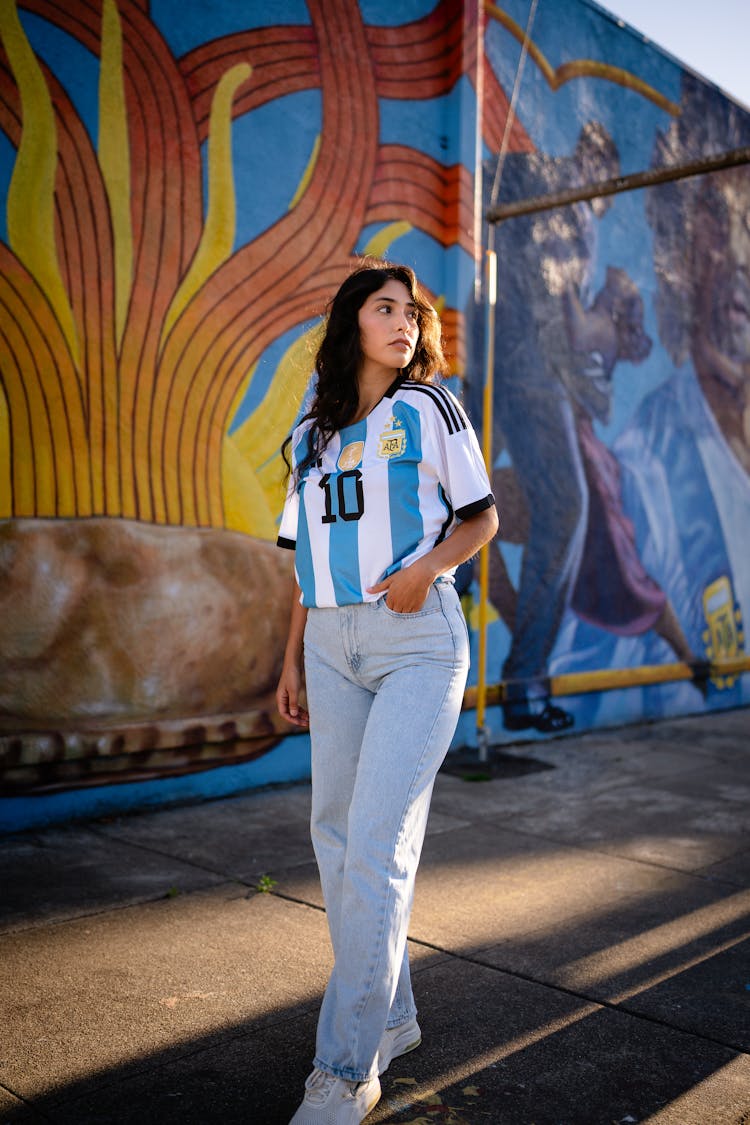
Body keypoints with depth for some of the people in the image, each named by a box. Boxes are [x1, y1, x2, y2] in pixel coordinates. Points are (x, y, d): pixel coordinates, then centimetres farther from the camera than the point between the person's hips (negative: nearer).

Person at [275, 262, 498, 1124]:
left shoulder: (427, 408, 3)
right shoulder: (313, 434, 14)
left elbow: (482, 516, 4)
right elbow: (306, 557, 17)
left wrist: (425, 567, -15)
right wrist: (292, 662, 13)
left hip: (417, 641, -5)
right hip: (332, 642, 6)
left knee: (377, 846, -10)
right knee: (336, 837, 9)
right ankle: (390, 1017, 26)